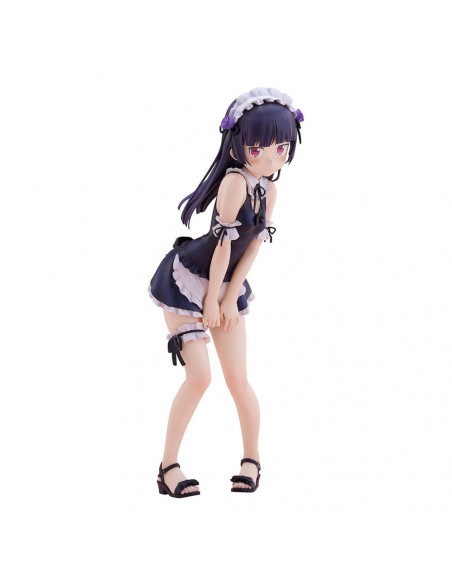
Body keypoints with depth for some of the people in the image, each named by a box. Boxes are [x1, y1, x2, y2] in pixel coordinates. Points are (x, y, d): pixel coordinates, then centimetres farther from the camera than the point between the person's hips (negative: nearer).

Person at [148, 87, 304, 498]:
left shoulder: (268, 190, -1)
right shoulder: (235, 182, -25)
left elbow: (254, 245, 0)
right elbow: (224, 243, -20)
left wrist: (230, 299, -3)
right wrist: (211, 301, -14)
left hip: (226, 284, 6)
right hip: (185, 281, -6)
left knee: (238, 379, 4)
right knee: (200, 375, -11)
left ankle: (252, 459, 23)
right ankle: (169, 466, 0)